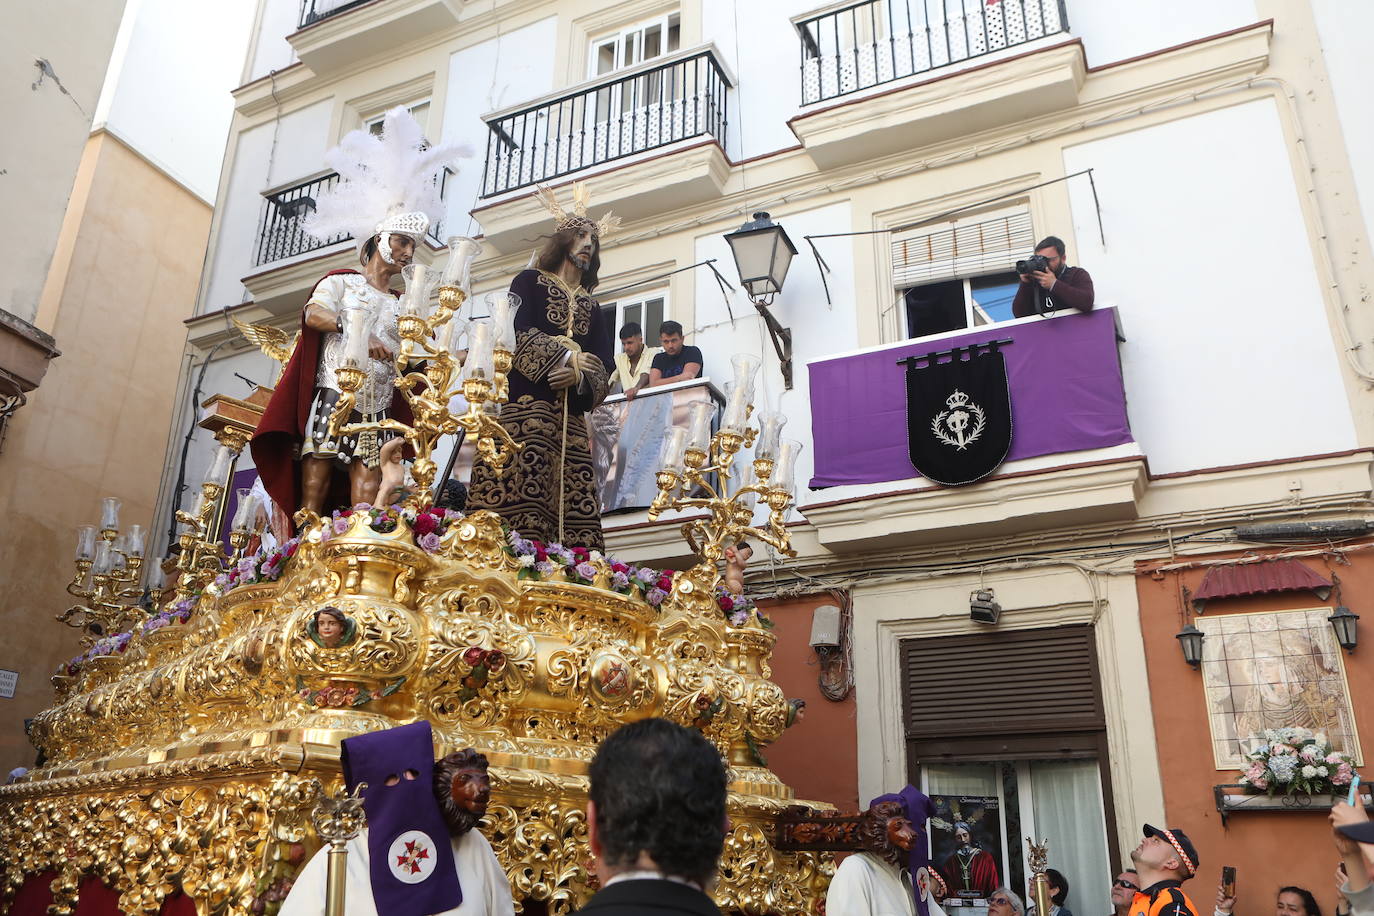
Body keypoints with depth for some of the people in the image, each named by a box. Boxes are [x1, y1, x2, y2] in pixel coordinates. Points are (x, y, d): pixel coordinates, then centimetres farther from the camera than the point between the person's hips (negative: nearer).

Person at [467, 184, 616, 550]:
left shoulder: (591, 307, 27)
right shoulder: (530, 282, 16)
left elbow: (603, 366, 12)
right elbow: (519, 334, -3)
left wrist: (579, 373, -10)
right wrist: (566, 358, -11)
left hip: (570, 415, 4)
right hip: (526, 401, -4)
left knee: (571, 498, -9)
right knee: (520, 494, -18)